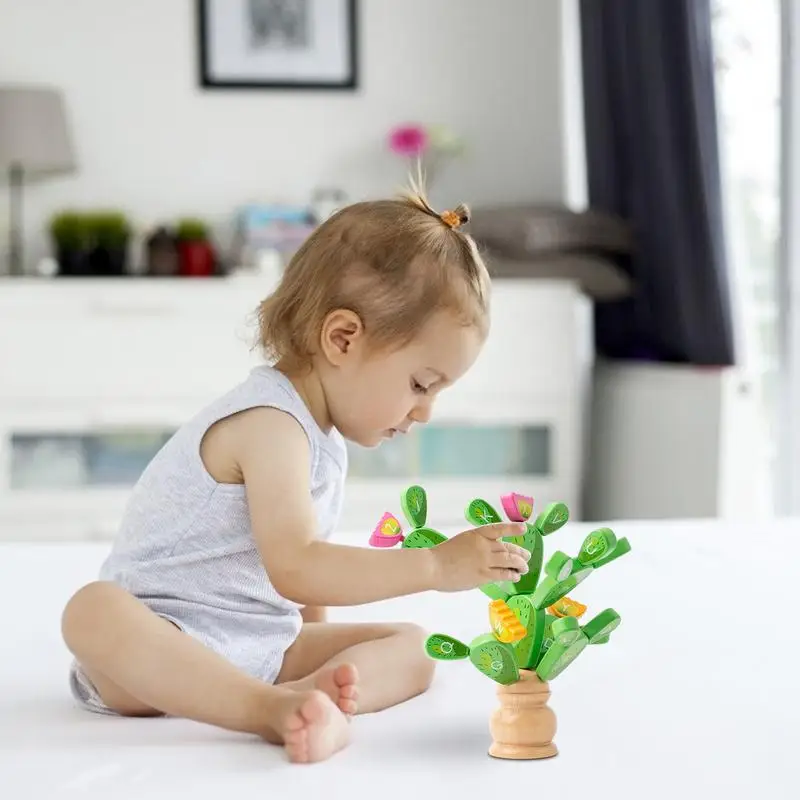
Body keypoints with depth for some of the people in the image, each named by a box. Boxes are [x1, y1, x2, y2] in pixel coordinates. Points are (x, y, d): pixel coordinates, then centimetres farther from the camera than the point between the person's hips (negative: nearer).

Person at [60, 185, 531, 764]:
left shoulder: (323, 433, 12)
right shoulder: (271, 423, -19)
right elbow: (294, 568, -31)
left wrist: (324, 658, 15)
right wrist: (436, 565, -30)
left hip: (265, 648, 9)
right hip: (166, 637, -9)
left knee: (412, 647, -4)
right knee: (95, 610, -39)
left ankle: (314, 692, -37)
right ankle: (275, 710, -53)